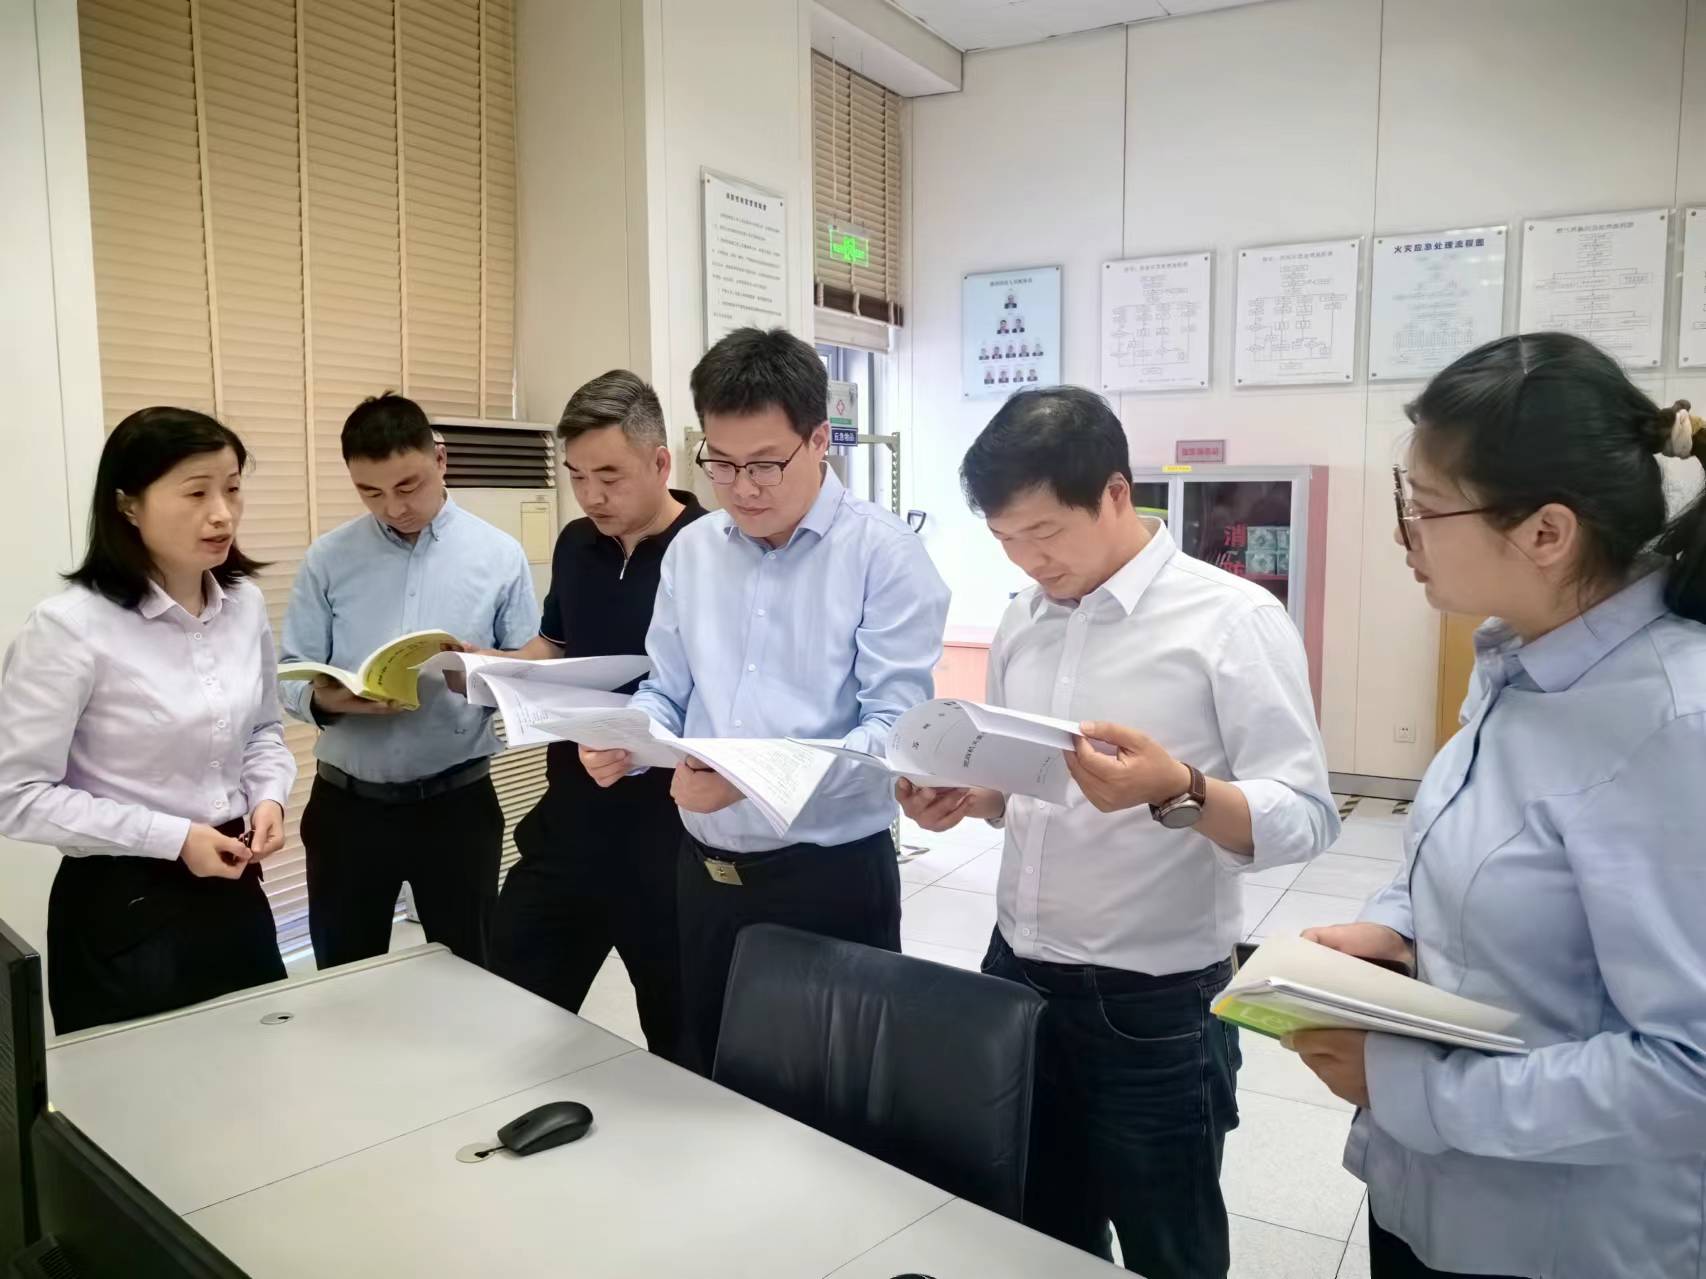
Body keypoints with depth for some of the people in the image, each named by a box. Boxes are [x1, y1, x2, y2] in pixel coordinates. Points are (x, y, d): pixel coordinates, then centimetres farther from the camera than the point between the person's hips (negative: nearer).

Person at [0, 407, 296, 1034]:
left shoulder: (246, 604, 0)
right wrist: (171, 837, -19)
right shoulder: (69, 627, -18)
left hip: (232, 890, 6)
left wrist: (269, 797, -7)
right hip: (123, 909, -5)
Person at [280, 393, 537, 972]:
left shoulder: (500, 556, -1)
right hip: (347, 804, 1)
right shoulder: (327, 560, 2)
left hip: (457, 802, -1)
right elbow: (290, 677, 1)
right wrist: (326, 698, -21)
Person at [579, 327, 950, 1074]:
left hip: (832, 879, -5)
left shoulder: (884, 553, -11)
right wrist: (625, 738, -11)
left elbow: (896, 726, -19)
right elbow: (666, 692, 11)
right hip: (706, 874, 5)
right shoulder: (690, 551, 7)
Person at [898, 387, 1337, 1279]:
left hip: (1153, 1005, -5)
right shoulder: (1022, 621, 6)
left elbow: (1307, 819, -18)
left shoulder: (1233, 619, -13)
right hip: (1017, 976, 6)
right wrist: (963, 798, -6)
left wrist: (1178, 793, -36)